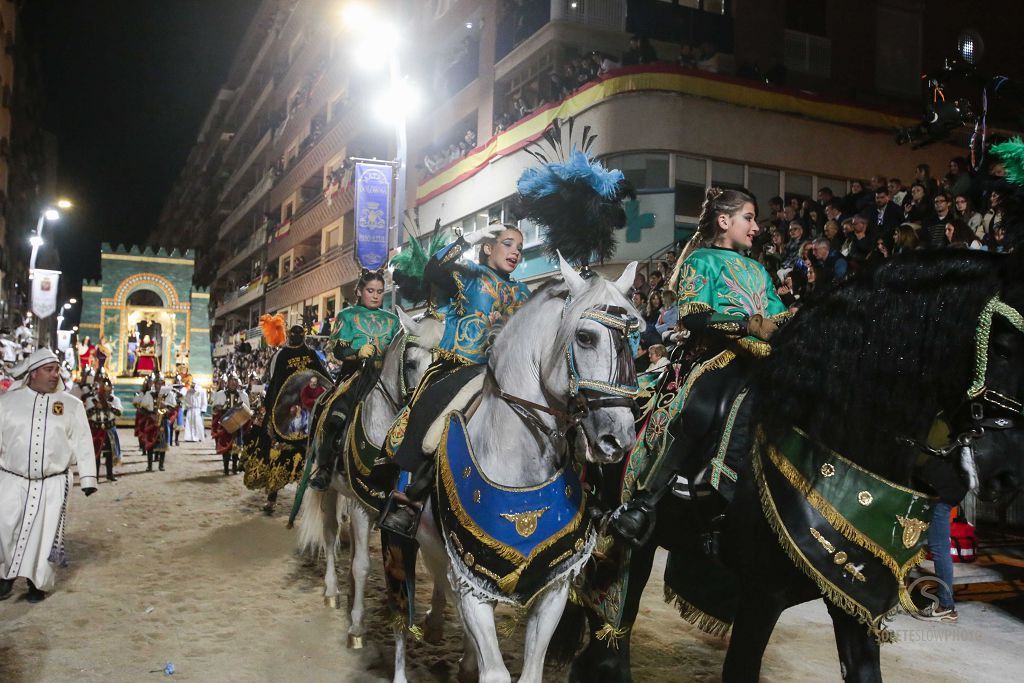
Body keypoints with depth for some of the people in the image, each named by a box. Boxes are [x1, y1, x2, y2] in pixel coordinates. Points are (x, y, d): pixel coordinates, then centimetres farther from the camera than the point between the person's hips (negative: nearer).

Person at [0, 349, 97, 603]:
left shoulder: (71, 405, 2)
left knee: (44, 533, 2)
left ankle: (37, 582, 18)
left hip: (53, 482, -1)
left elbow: (82, 443, 2)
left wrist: (87, 478, -3)